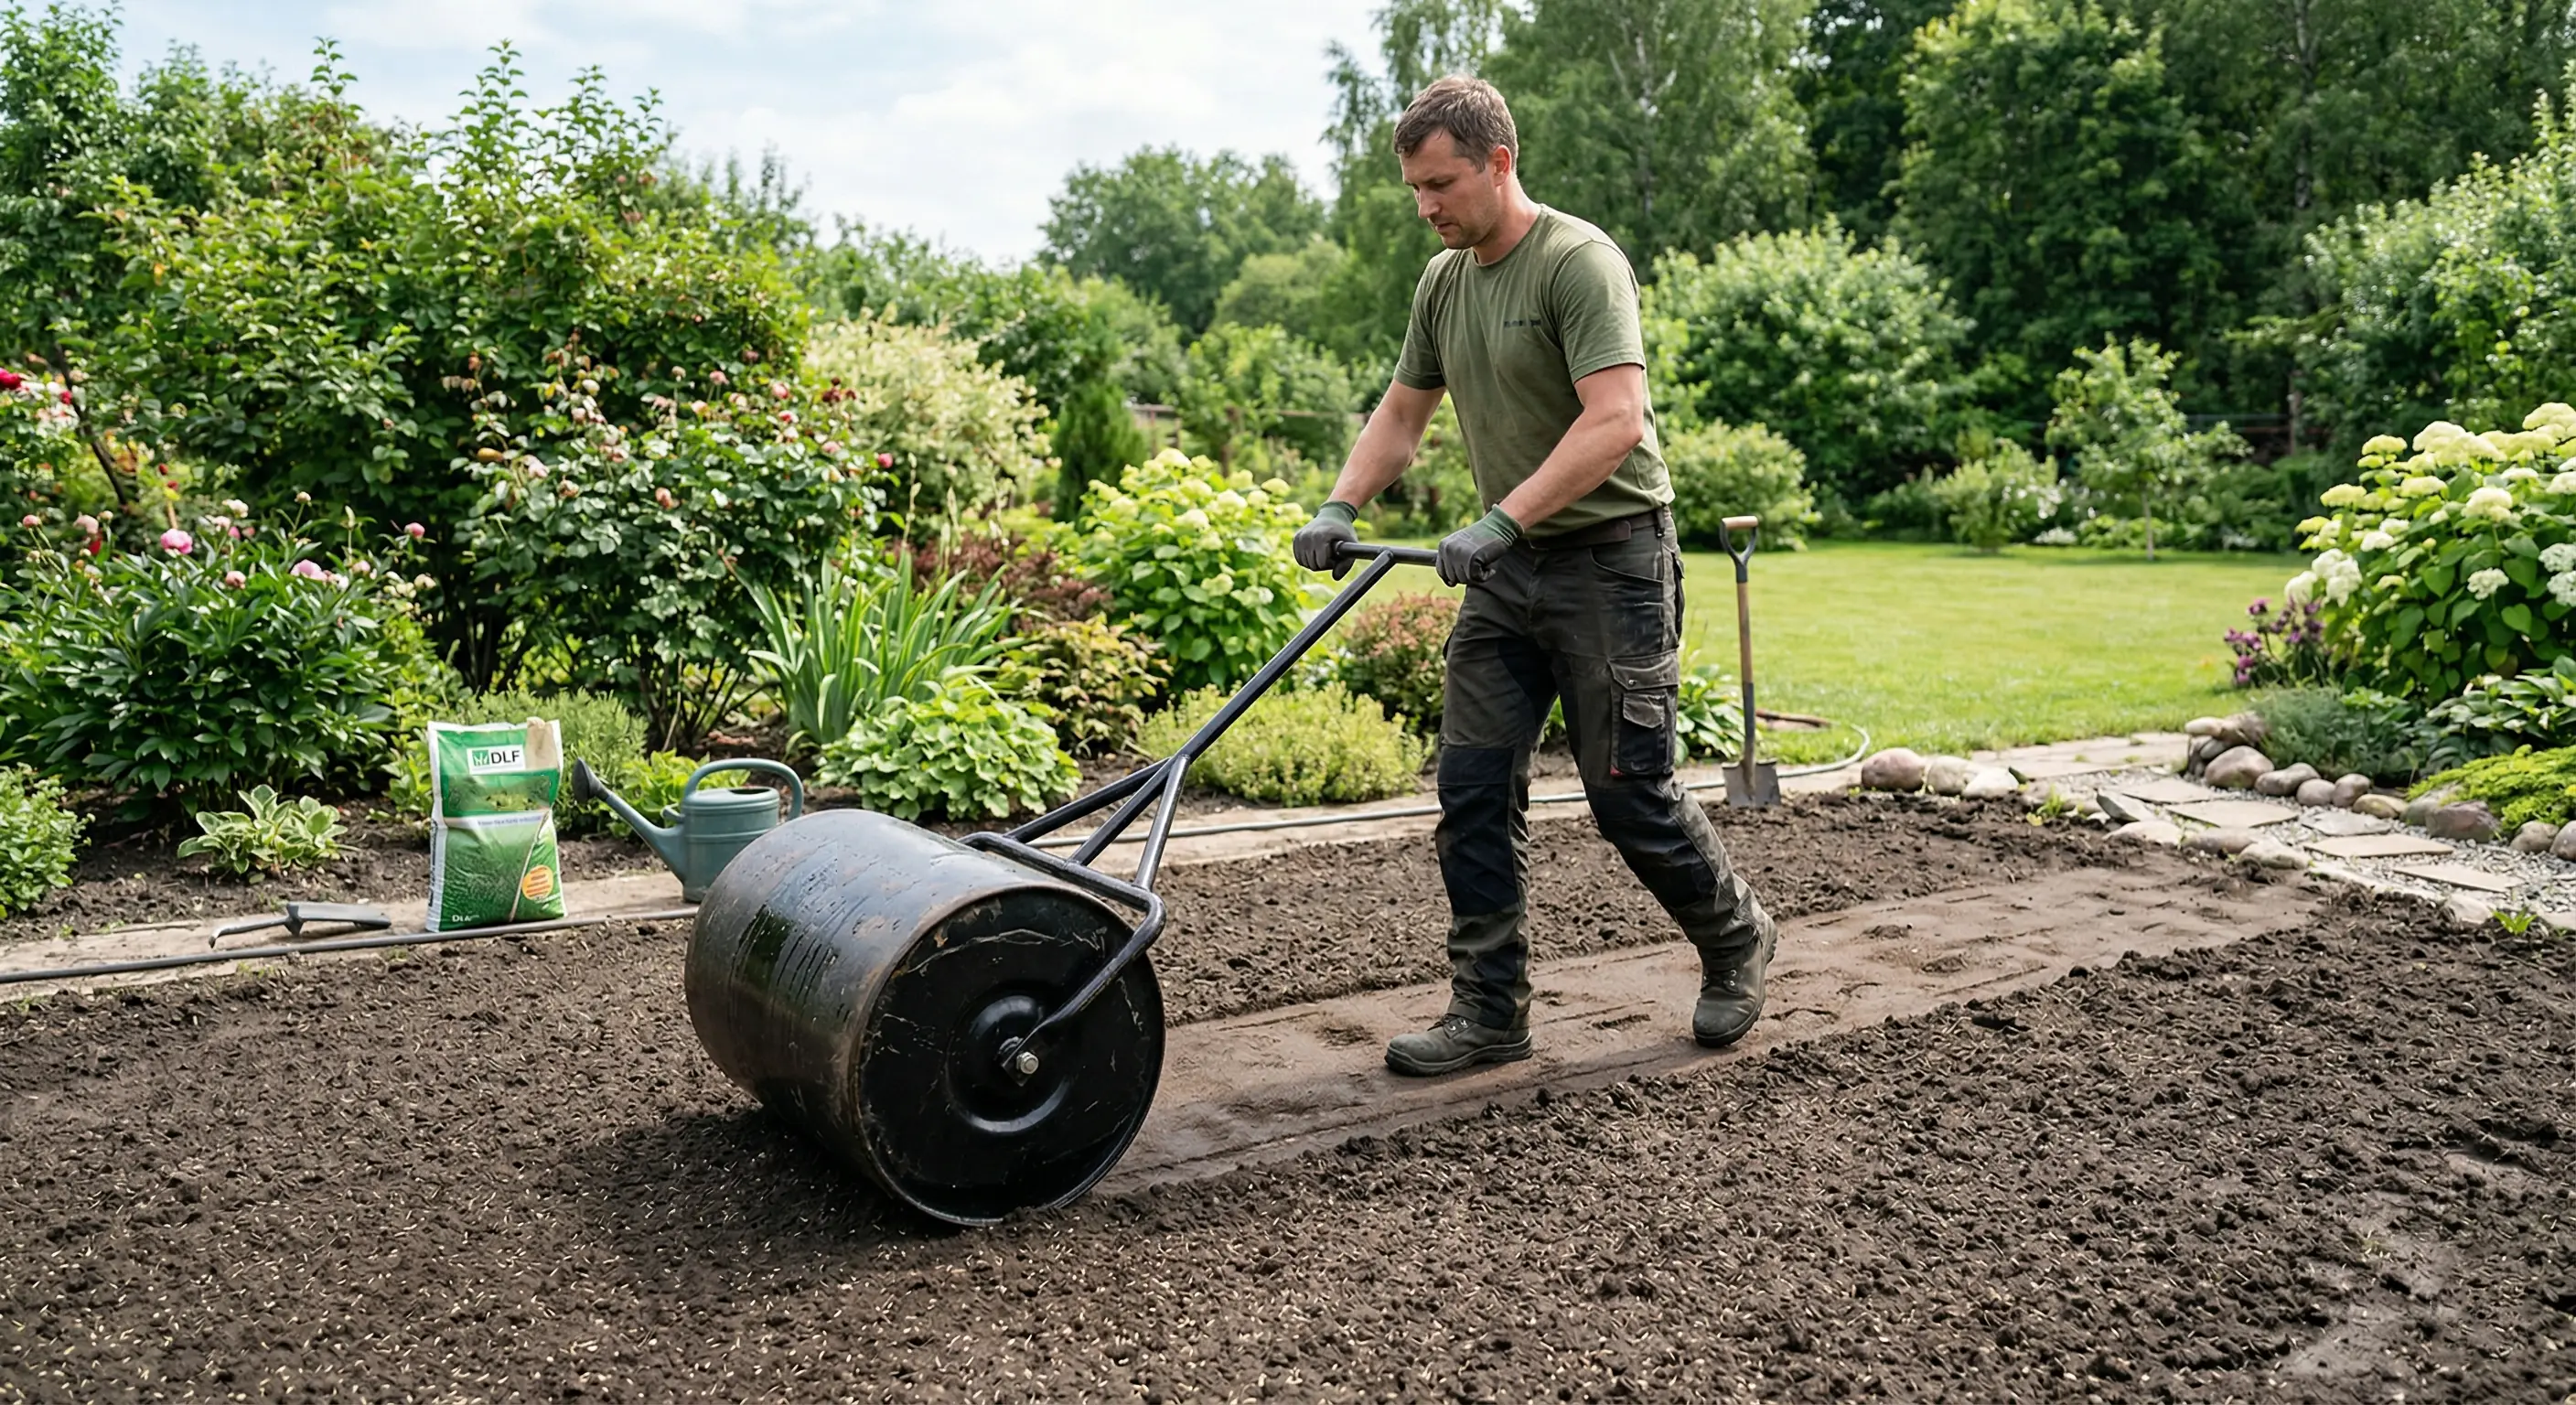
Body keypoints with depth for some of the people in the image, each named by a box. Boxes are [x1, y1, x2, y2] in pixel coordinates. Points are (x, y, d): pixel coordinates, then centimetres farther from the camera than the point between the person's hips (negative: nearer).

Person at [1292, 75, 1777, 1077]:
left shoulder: (1579, 263, -15)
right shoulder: (1444, 281, 10)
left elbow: (1615, 421, -25)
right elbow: (1401, 413, 17)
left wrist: (1501, 521, -30)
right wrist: (1339, 509, 2)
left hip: (1608, 560, -7)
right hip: (1504, 575, 7)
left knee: (1629, 795, 0)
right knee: (1474, 790, 2)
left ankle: (1736, 944, 27)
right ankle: (1490, 1014, 11)